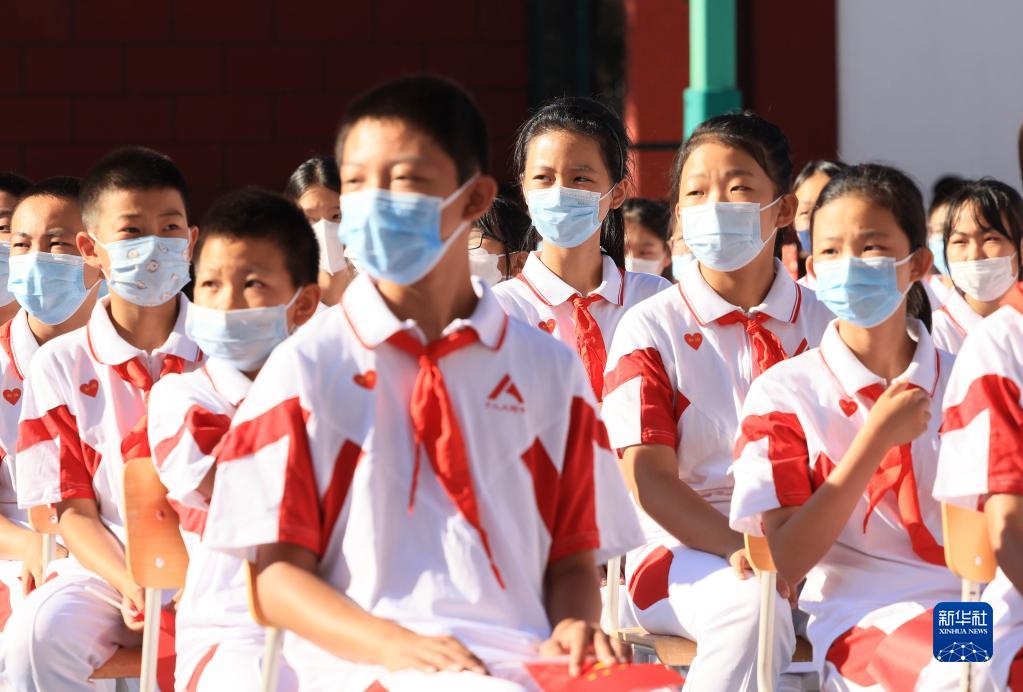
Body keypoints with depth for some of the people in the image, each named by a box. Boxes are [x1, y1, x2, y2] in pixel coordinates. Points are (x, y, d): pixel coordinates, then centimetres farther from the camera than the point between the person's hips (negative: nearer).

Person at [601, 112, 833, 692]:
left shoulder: (824, 325, 11)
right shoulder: (650, 328, 5)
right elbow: (649, 477, -4)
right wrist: (736, 548, -22)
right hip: (683, 551, -2)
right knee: (753, 609, -36)